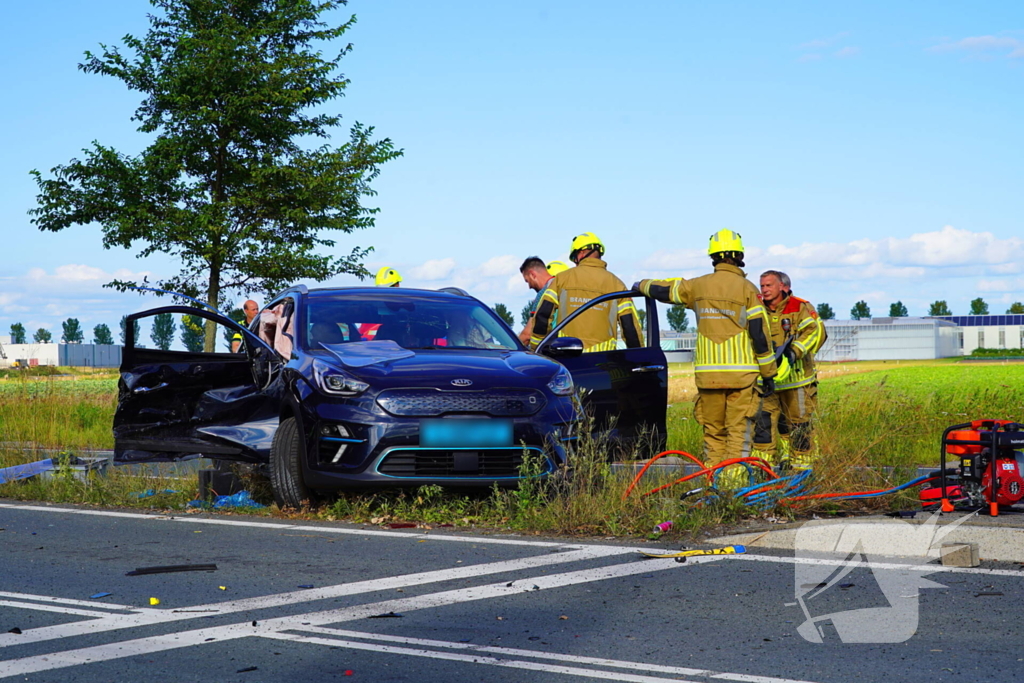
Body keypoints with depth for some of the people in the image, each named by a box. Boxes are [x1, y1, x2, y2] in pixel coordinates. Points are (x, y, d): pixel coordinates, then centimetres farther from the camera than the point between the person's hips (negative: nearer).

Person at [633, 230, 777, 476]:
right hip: (742, 372, -3)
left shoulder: (698, 286, 6)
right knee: (739, 429, -1)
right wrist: (768, 373, 1)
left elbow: (663, 289, 20)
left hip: (707, 372, 3)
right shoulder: (747, 289, -3)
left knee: (713, 430, 11)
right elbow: (759, 333, -5)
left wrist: (641, 286, 42)